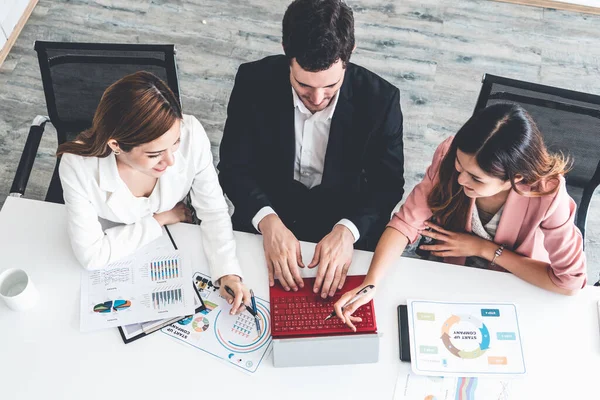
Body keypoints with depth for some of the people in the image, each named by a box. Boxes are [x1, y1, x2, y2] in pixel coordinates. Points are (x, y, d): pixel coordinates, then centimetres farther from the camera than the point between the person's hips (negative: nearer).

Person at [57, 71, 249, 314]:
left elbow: (213, 211, -17)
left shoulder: (191, 134, -30)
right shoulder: (78, 167, -32)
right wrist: (159, 220, -19)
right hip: (118, 260, 0)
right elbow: (92, 255, -24)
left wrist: (227, 271, -29)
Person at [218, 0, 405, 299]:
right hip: (266, 212, 1)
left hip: (345, 222, 0)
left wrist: (347, 231, -28)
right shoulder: (254, 81, -15)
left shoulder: (379, 99, -16)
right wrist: (268, 221, -28)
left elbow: (388, 183, -9)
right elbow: (234, 168, -10)